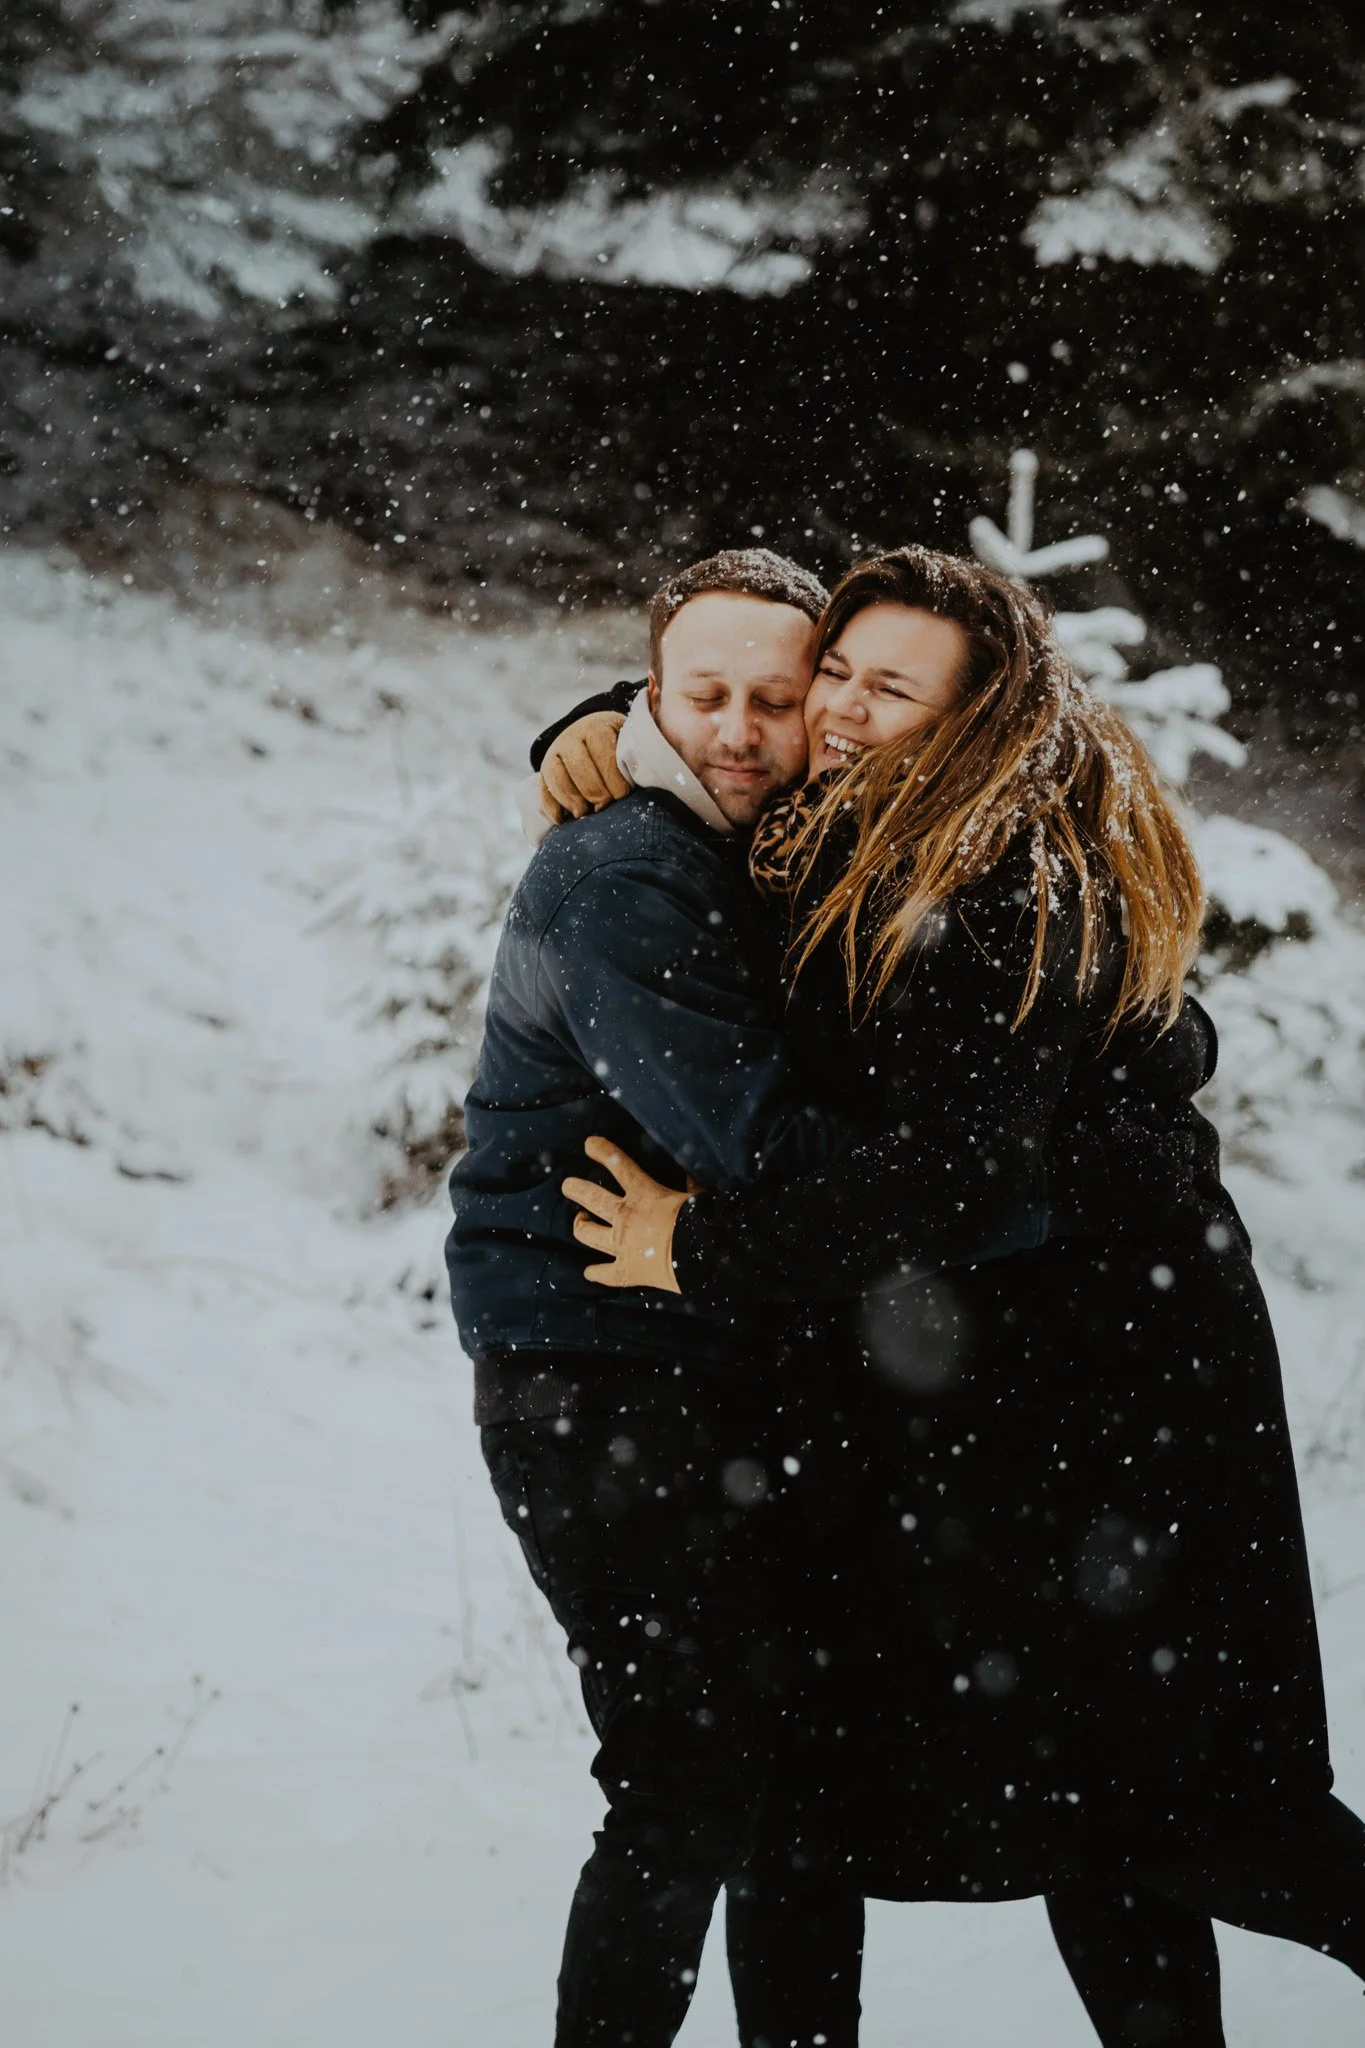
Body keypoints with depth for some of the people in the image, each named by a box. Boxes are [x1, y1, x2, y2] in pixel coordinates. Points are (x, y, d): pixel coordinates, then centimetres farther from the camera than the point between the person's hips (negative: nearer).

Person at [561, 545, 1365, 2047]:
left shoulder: (1014, 895, -23)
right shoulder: (833, 830, 4)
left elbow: (946, 1160, -30)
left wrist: (704, 1250, -23)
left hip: (1104, 1372, -9)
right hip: (951, 1374, 9)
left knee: (1127, 1776, -4)